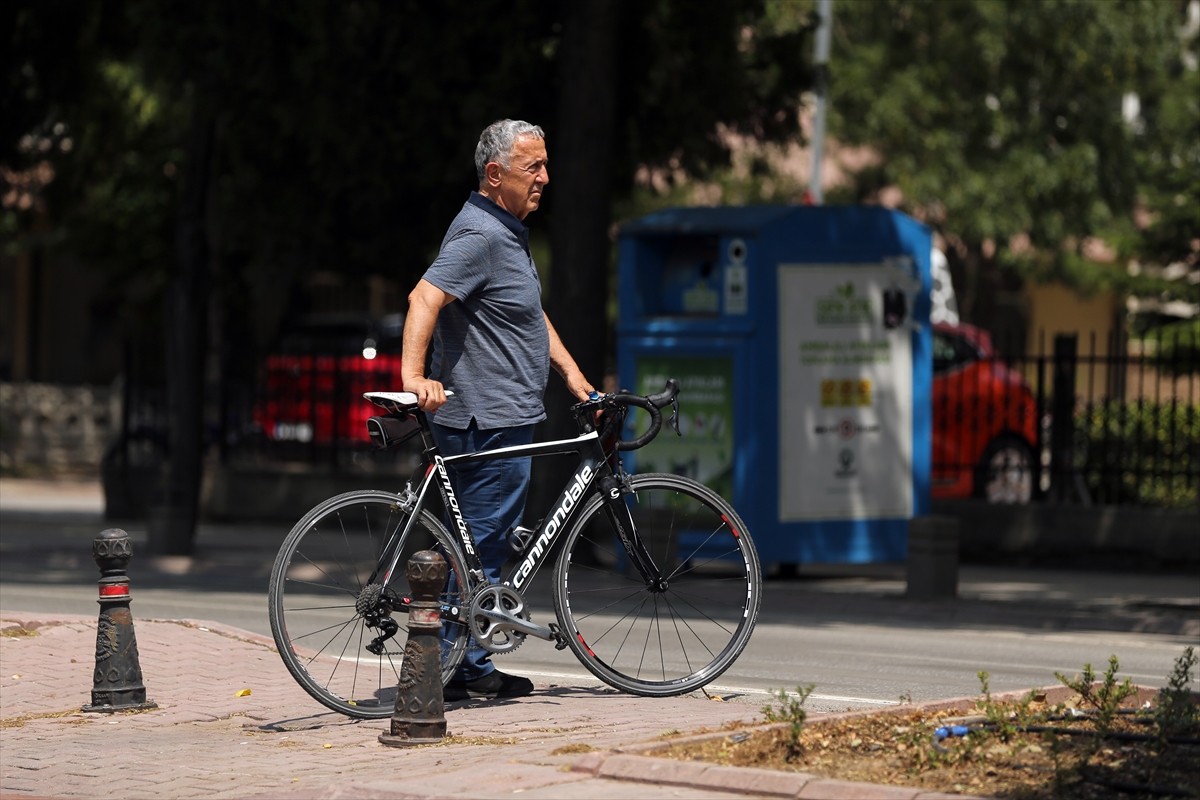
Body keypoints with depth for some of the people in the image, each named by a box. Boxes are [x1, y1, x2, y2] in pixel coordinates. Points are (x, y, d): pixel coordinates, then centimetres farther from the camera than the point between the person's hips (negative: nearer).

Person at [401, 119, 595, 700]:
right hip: (487, 419, -11)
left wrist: (571, 372, 17)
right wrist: (414, 375, -40)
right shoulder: (479, 234, -17)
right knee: (483, 545, -7)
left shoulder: (510, 232, 17)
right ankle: (459, 668, -2)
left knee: (483, 545, 14)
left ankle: (471, 667, 20)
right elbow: (425, 297, -30)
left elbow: (532, 314, 26)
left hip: (506, 417, 11)